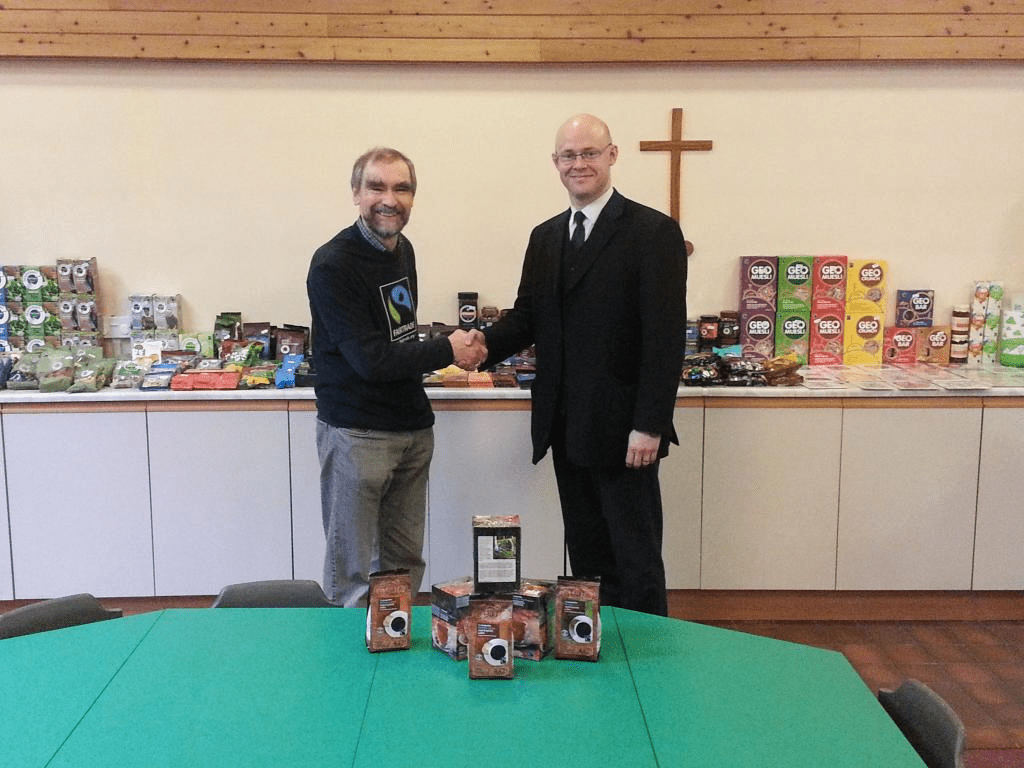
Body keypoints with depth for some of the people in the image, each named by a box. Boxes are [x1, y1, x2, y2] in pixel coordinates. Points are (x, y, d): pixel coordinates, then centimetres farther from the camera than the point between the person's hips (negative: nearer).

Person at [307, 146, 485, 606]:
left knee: (405, 561, 15)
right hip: (355, 433, -7)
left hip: (412, 428, 7)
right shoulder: (332, 266, -16)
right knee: (352, 571, 4)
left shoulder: (403, 250, 10)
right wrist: (447, 351, -11)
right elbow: (371, 360, -20)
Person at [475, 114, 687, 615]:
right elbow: (526, 317, 12)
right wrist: (481, 345, -9)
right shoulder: (545, 237, 14)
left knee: (636, 559, 6)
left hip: (622, 432, -6)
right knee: (586, 555, 15)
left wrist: (649, 426, -17)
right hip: (567, 430, 6)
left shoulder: (653, 232, -7)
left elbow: (666, 338, -13)